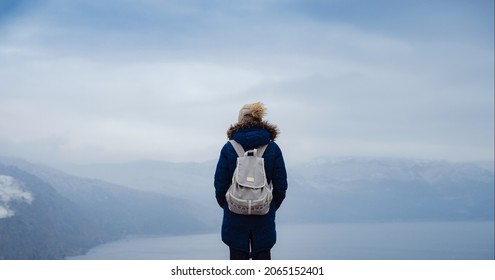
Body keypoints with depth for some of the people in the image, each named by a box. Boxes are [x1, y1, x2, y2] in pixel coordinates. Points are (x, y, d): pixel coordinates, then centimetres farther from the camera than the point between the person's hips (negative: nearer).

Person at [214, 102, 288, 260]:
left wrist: (225, 205, 12)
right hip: (264, 217, 1)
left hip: (235, 217, -1)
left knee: (238, 257, 10)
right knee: (262, 257, 12)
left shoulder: (229, 148, -7)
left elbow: (220, 184, -5)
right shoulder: (273, 148, -4)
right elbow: (281, 185, -1)